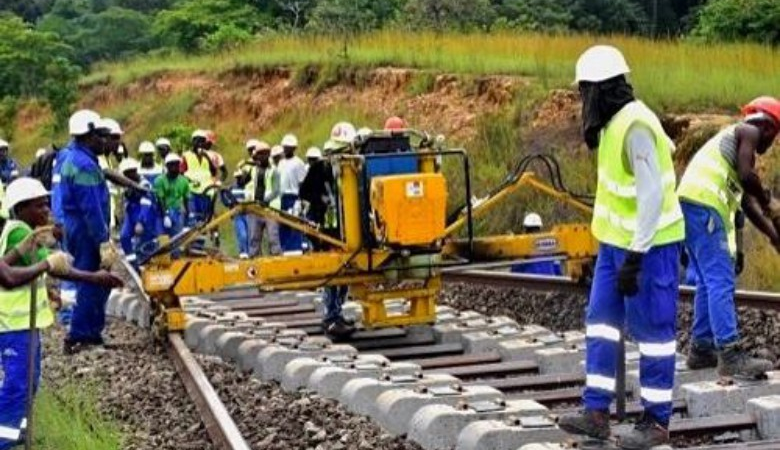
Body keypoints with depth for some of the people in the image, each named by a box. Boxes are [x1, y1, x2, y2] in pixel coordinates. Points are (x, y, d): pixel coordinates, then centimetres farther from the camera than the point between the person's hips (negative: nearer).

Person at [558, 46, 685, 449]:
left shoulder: (634, 126, -22)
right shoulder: (616, 123, 9)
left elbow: (652, 195, -26)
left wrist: (635, 256, -27)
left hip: (648, 246, -10)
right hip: (618, 241, 10)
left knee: (651, 329, -1)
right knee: (601, 321, 9)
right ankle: (597, 413, 13)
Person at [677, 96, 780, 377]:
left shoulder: (734, 138, 30)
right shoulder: (749, 132, 4)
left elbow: (747, 203, 28)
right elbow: (746, 176, -14)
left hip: (691, 206, 10)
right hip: (703, 206, -10)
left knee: (709, 281, 15)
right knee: (721, 282, -11)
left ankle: (702, 349, 18)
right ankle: (730, 356, -15)